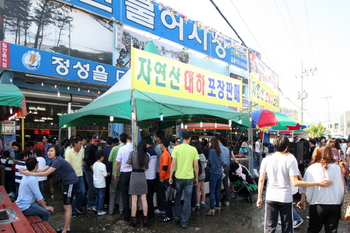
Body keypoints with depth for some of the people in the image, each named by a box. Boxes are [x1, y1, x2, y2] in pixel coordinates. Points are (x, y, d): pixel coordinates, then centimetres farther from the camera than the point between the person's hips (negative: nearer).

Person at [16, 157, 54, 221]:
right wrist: (46, 207, -9)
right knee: (46, 213, -10)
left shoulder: (27, 175, 4)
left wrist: (41, 200, 16)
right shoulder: (32, 179, -26)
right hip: (24, 207, -10)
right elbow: (38, 196, -21)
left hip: (22, 203, 10)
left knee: (41, 206, 21)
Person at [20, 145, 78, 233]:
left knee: (67, 207, -2)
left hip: (71, 183, -10)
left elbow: (46, 173, -25)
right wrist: (28, 171, -8)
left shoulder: (58, 161, -23)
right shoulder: (53, 161, 8)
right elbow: (43, 170, 3)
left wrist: (31, 174, -23)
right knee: (67, 206, 17)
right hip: (66, 183, 10)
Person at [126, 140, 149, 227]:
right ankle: (145, 219, 16)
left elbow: (127, 165, -9)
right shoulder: (146, 156, 0)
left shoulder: (133, 153, -9)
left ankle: (133, 220, 13)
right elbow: (146, 168, 6)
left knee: (134, 200, 4)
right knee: (144, 199, 9)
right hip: (143, 177, 2)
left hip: (134, 176, -2)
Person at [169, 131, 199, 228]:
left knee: (178, 197, 22)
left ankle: (176, 217, 30)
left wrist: (170, 177, 1)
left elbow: (173, 164, -8)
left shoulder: (176, 148, -6)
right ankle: (184, 222, 16)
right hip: (189, 177, 0)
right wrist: (196, 177, 9)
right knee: (187, 200, 9)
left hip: (178, 177, 1)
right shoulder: (193, 149, -5)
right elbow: (196, 165, -3)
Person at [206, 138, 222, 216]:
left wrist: (206, 161, 3)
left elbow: (210, 161, -15)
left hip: (214, 173, -8)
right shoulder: (218, 151, 13)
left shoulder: (212, 150, -11)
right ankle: (218, 207, 23)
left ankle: (212, 210, -2)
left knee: (212, 192, -4)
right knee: (217, 191, 16)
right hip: (219, 173, 8)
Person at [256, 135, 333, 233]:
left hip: (271, 197, 2)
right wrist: (318, 183, -10)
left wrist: (259, 198, 7)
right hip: (286, 198, -1)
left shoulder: (266, 160, -3)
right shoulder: (290, 160, -10)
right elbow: (295, 182, -16)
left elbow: (261, 180, -2)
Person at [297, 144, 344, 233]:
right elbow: (341, 186, 3)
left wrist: (302, 200, 4)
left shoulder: (312, 168, -8)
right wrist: (340, 201, 17)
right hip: (335, 204, 2)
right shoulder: (337, 168, -4)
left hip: (318, 205, -2)